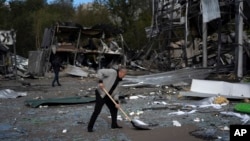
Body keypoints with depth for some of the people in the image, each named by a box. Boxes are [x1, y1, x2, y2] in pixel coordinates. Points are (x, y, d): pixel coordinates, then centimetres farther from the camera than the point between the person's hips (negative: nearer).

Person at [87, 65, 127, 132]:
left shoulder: (118, 80, 13)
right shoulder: (112, 72, -11)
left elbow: (114, 92, 10)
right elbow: (100, 71, -17)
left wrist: (117, 102, -1)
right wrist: (100, 82, -24)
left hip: (107, 96, 9)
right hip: (100, 94, -9)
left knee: (114, 108, 14)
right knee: (97, 111, -10)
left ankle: (114, 124, 27)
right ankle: (90, 127, 1)